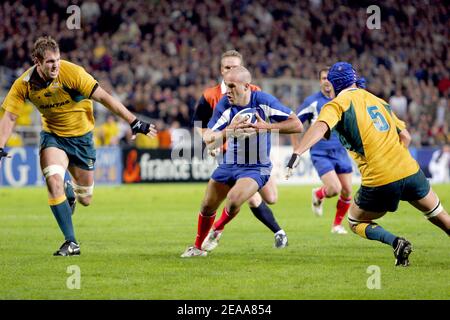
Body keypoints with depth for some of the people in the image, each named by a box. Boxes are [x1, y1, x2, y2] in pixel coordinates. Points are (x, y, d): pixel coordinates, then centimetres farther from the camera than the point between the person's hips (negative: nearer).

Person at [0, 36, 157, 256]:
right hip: (52, 136, 1)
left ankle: (70, 191, 45)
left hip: (81, 136, -1)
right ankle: (71, 243, -14)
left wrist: (134, 122, -26)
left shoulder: (72, 73, -25)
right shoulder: (24, 84, -16)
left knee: (85, 200, 5)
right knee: (54, 182, -25)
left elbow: (104, 97, -23)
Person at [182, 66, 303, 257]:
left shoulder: (263, 101, -17)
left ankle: (218, 229, 6)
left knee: (234, 199, -27)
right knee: (207, 206, 7)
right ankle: (198, 247, 33)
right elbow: (209, 141, -16)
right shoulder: (224, 105, -12)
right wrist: (229, 130, -34)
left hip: (256, 168, -4)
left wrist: (265, 126, -28)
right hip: (229, 164, 4)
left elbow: (297, 125, -17)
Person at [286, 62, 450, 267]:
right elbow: (405, 137, 19)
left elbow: (320, 127, -19)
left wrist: (296, 154, -29)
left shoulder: (337, 104, 2)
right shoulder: (378, 101, 18)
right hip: (410, 170, 4)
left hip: (379, 180, -4)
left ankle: (396, 243, -5)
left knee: (356, 222, 19)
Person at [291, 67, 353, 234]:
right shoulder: (312, 101, -7)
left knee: (347, 191, 0)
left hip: (340, 151, 4)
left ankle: (337, 224, 22)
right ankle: (318, 195, 17)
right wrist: (297, 149, -3)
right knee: (334, 189, -19)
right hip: (321, 154, -4)